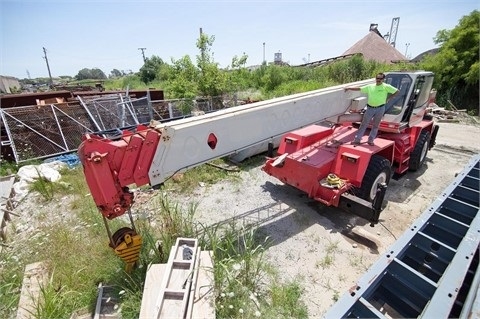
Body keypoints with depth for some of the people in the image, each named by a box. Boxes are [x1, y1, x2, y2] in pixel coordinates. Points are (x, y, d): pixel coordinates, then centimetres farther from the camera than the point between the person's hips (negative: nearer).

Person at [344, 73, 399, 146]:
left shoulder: (386, 87, 2)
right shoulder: (370, 86, 8)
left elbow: (396, 91, 5)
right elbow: (359, 88, 6)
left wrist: (388, 98, 2)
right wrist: (349, 88, -3)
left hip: (380, 109, -1)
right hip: (370, 108, 1)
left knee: (375, 126, 7)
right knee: (364, 124, 1)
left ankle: (371, 140, 18)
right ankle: (357, 140, 5)